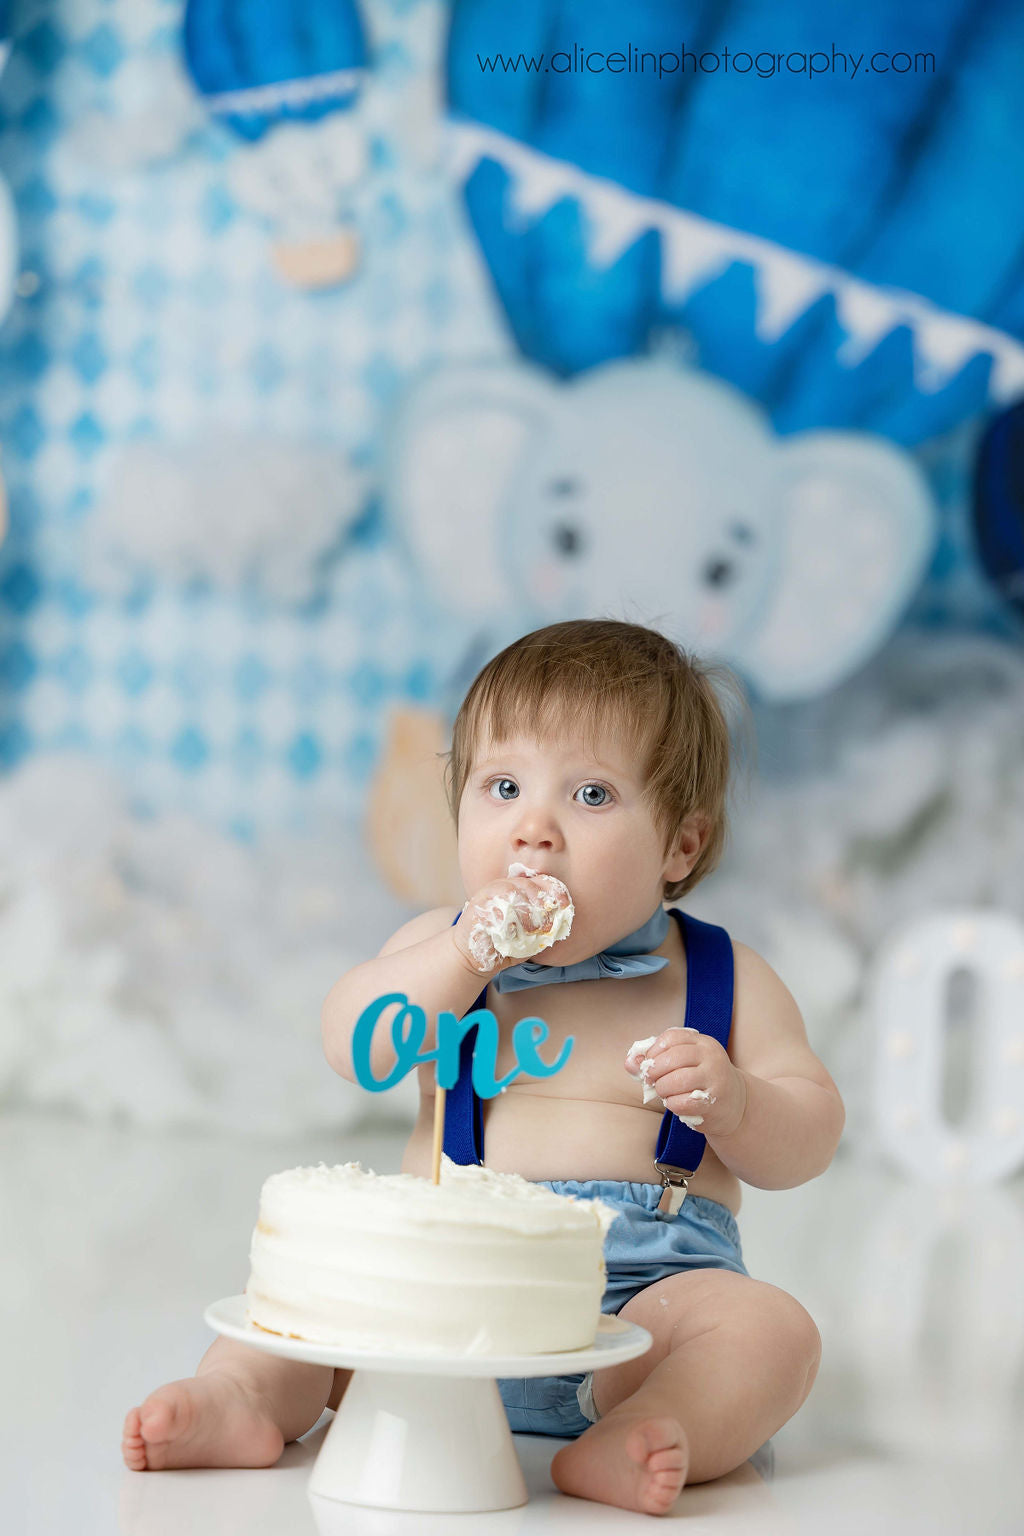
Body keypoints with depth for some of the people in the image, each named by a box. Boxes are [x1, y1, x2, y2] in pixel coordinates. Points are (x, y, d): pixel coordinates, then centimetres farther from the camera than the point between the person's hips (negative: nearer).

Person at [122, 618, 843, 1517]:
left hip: (645, 1282, -2)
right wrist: (466, 956, -19)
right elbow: (352, 1046, -8)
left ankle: (619, 1449, -48)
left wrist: (730, 1100, -18)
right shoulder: (445, 948, 10)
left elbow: (810, 1139, 4)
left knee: (772, 1330, -29)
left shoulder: (722, 978, 6)